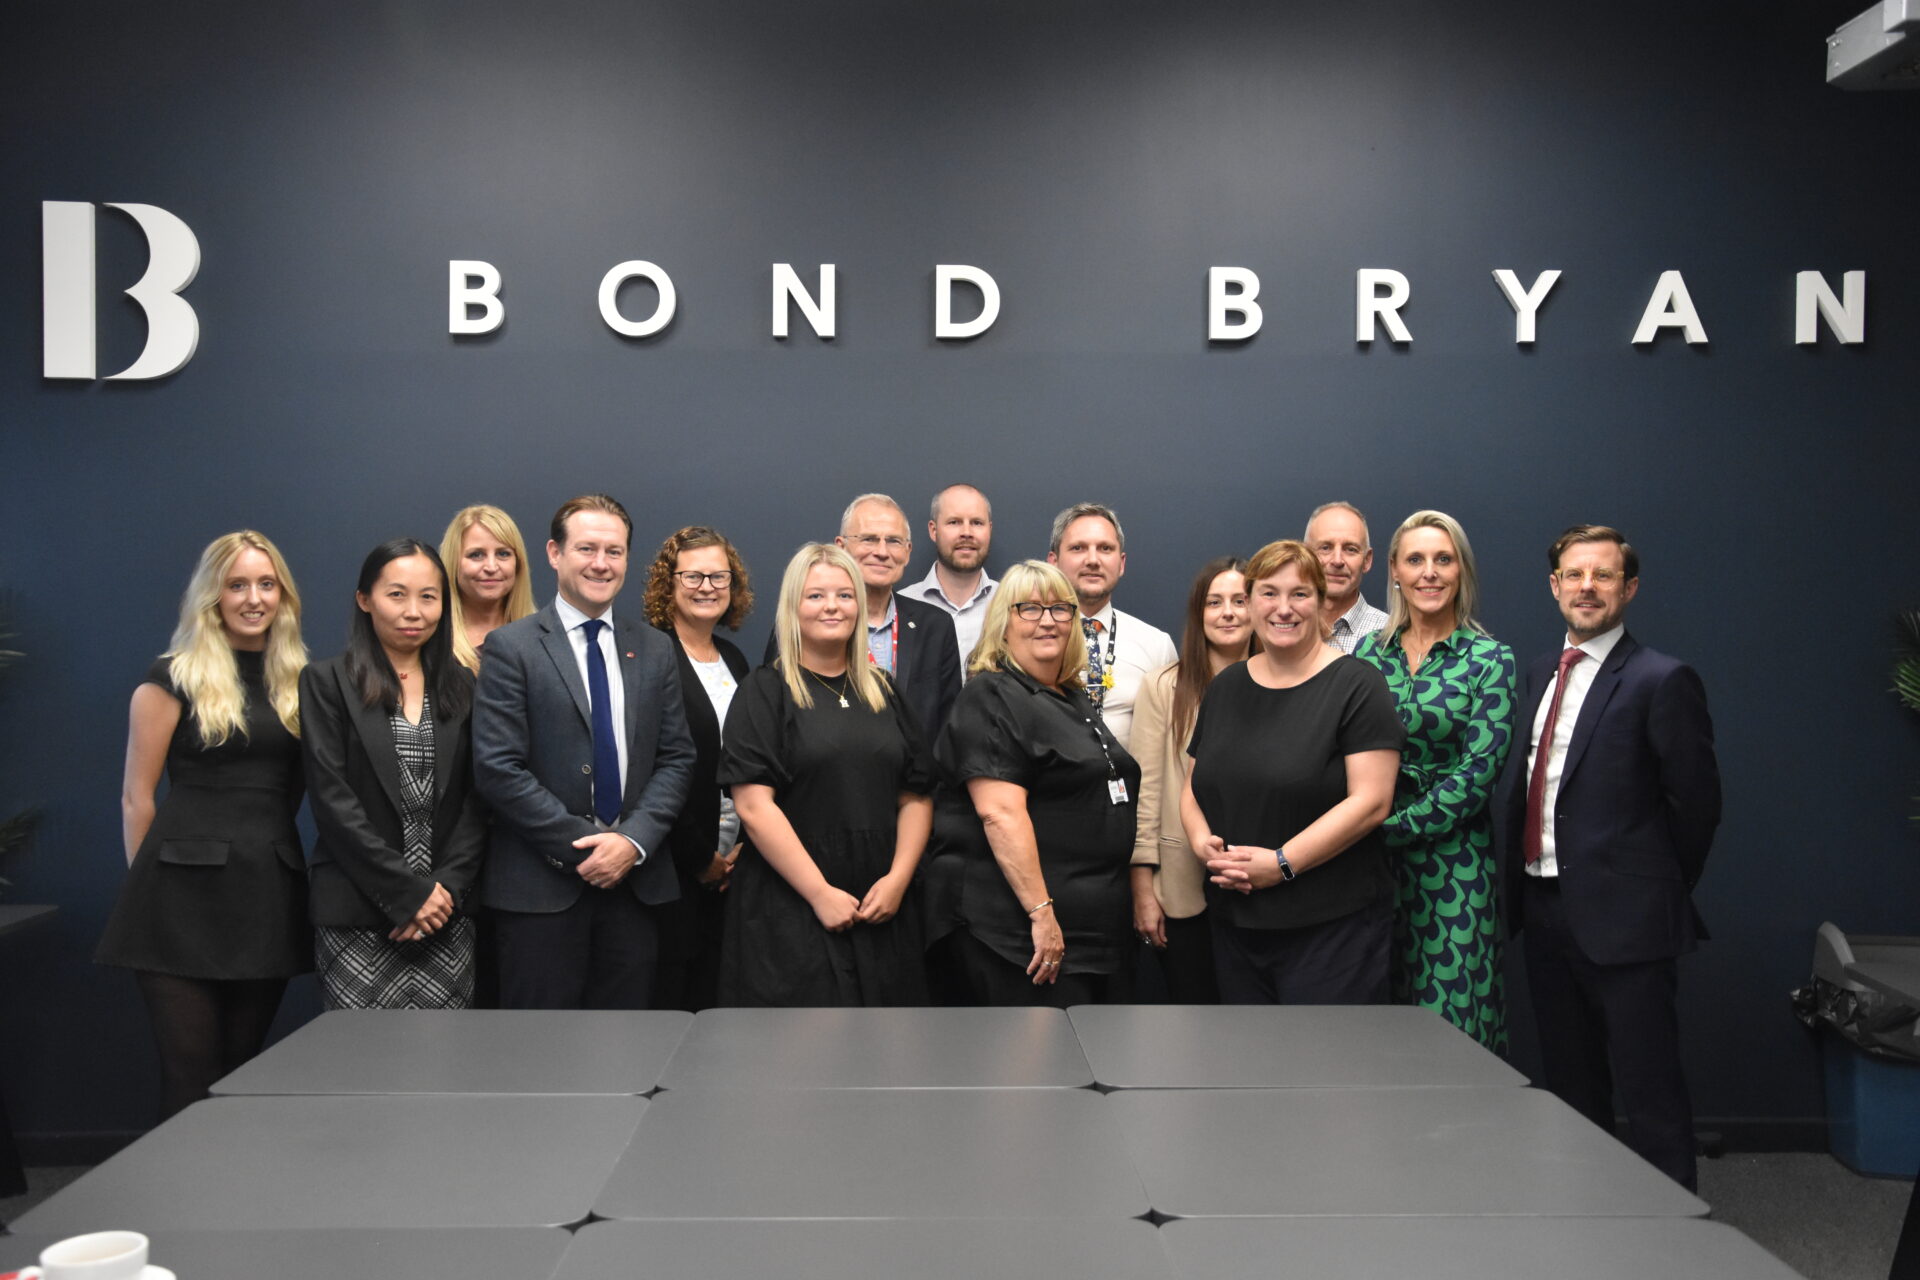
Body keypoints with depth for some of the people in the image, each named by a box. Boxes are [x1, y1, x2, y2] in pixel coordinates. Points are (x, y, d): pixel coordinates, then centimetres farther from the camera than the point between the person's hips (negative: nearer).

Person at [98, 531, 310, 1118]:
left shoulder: (296, 680, 12)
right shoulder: (175, 677, -1)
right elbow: (136, 797, 0)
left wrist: (266, 844, 10)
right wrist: (152, 884, 2)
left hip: (270, 895, 4)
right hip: (186, 894, -4)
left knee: (244, 1074, 10)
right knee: (190, 1080, -2)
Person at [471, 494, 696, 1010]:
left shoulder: (654, 649, 11)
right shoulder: (511, 647, -3)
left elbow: (676, 758, 8)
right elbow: (497, 769, -9)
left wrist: (634, 840, -8)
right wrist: (577, 848, -13)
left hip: (634, 880, 4)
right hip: (542, 886, -4)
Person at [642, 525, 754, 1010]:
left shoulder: (735, 660, 14)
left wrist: (746, 846, 3)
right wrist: (700, 858, -9)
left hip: (729, 868, 6)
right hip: (674, 869, -6)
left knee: (715, 997, 9)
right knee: (668, 1001, -1)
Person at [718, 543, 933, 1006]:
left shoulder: (884, 691, 13)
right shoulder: (766, 691, -1)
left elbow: (915, 797, 10)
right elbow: (753, 806, -11)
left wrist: (898, 878, -6)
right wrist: (821, 893, -15)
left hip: (882, 915, 4)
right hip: (790, 916, -4)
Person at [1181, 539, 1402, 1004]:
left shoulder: (1355, 685, -6)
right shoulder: (1224, 688, 13)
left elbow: (1371, 801, -13)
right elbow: (1194, 787, 17)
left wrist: (1282, 862, -18)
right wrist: (1203, 841, -5)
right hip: (1234, 926, 6)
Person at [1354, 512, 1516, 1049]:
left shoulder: (1489, 660, -3)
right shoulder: (1369, 653, 8)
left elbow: (1479, 769, -11)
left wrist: (1399, 826, -15)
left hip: (1452, 857, -3)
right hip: (1371, 856, 3)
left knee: (1450, 1006, -2)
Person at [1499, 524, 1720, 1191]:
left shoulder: (1662, 681, -10)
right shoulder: (1542, 674, 12)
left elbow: (1695, 801, -9)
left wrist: (1661, 889, -1)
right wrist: (1522, 887, 7)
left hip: (1623, 917, -7)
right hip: (1545, 910, 7)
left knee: (1648, 1087, 1)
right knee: (1569, 1084, 18)